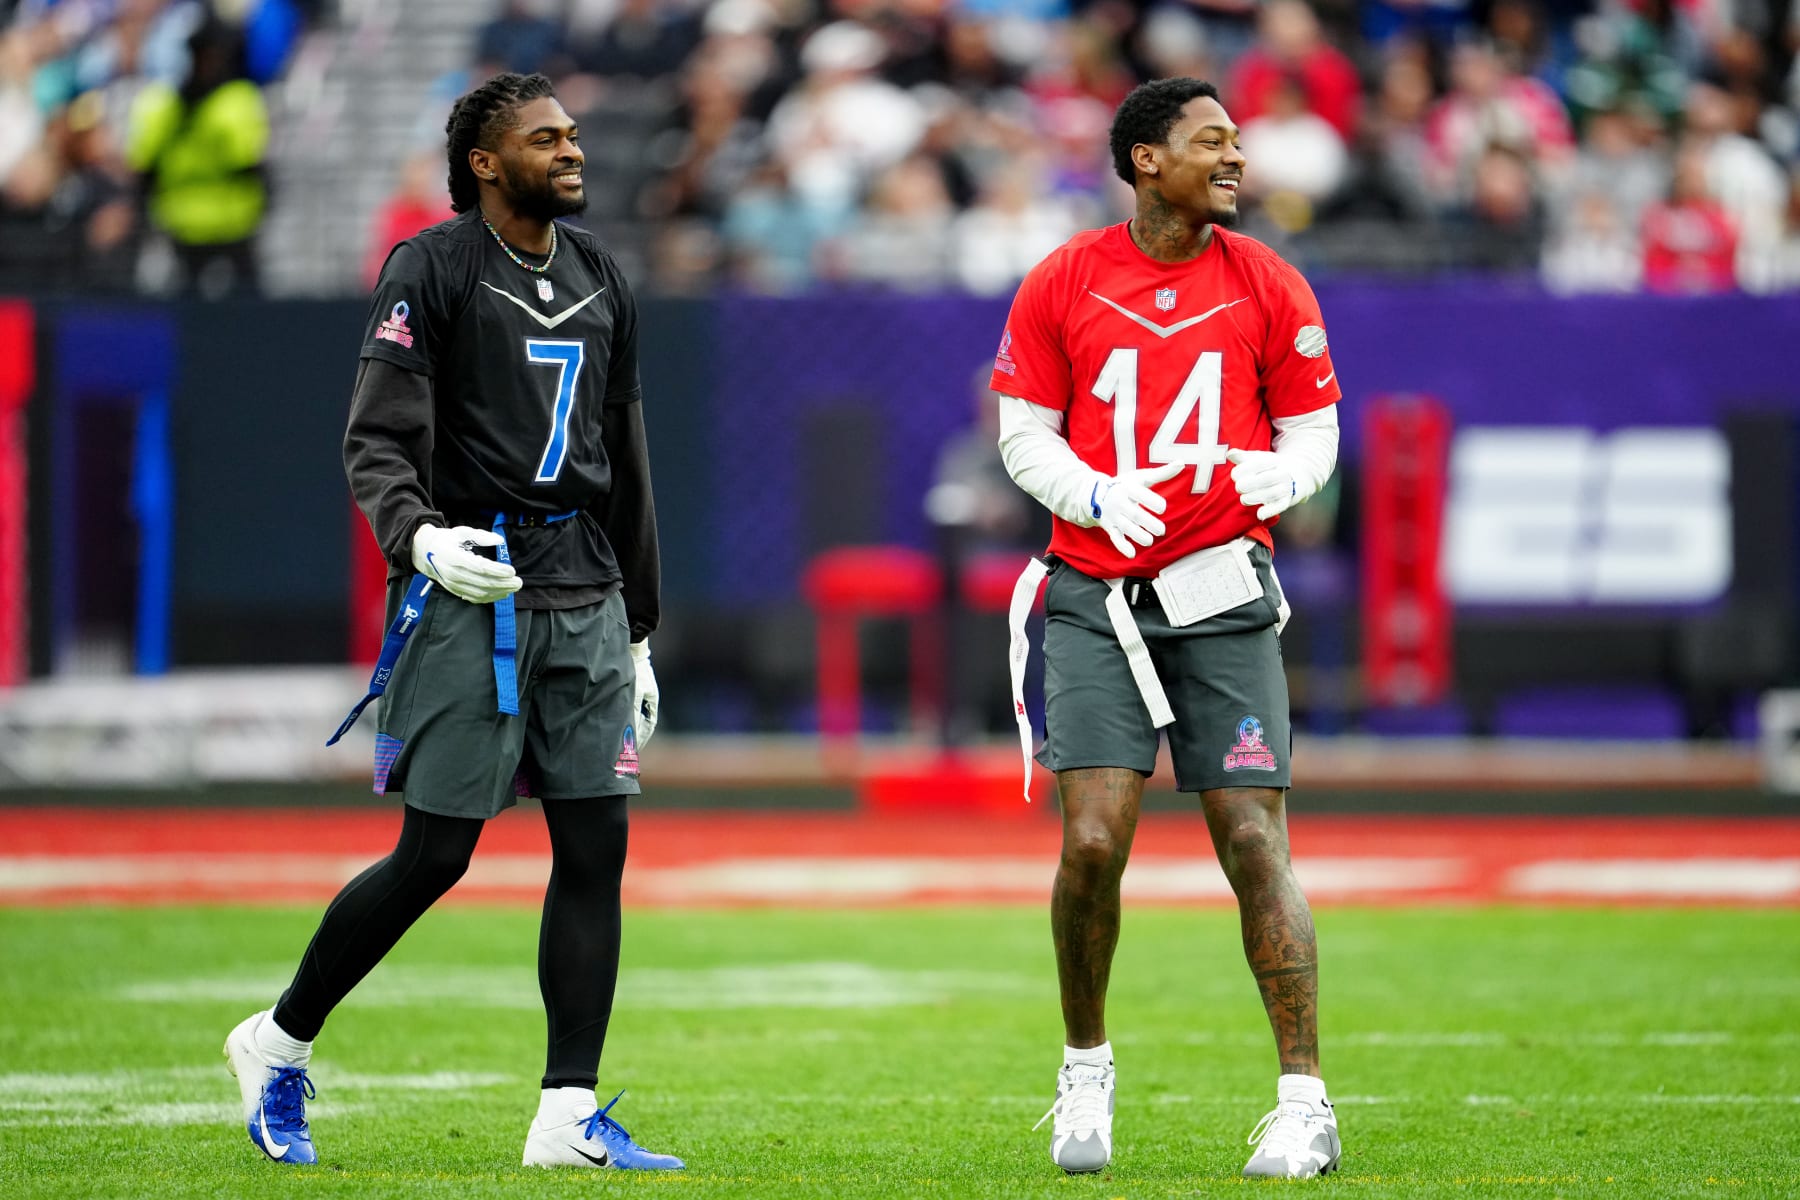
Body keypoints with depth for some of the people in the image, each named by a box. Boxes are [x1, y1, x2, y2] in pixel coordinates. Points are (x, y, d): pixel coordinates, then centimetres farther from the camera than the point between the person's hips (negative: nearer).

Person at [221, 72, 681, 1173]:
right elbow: (377, 443, -9)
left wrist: (638, 633, 21)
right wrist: (418, 537, -30)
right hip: (473, 588, -6)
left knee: (596, 846, -2)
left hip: (584, 595, 6)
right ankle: (280, 1044, 14)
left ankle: (570, 1115, 1)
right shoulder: (433, 272, -4)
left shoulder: (601, 281, 16)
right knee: (435, 856, -5)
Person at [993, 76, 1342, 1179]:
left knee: (1254, 841, -5)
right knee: (1094, 839, -11)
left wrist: (1285, 477, -14)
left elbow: (1313, 426, 9)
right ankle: (1087, 1071, 11)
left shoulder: (1268, 287, 4)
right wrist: (1099, 495, -13)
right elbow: (1024, 432, 6)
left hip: (1222, 595, 0)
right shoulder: (1063, 283, 3)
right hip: (1096, 595, 0)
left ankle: (1305, 1101, -2)